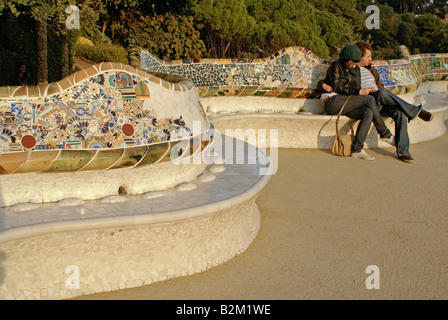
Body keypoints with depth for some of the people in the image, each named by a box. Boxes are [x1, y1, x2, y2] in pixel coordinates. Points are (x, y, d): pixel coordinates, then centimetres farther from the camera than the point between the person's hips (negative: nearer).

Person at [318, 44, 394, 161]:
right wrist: (359, 92, -16)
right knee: (370, 99, -22)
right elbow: (338, 87, -10)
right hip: (332, 101, -7)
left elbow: (356, 88, 15)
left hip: (346, 103, 7)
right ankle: (385, 134, -11)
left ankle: (357, 149, -28)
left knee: (368, 113, -25)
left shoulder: (356, 69, 20)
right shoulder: (335, 66, 0)